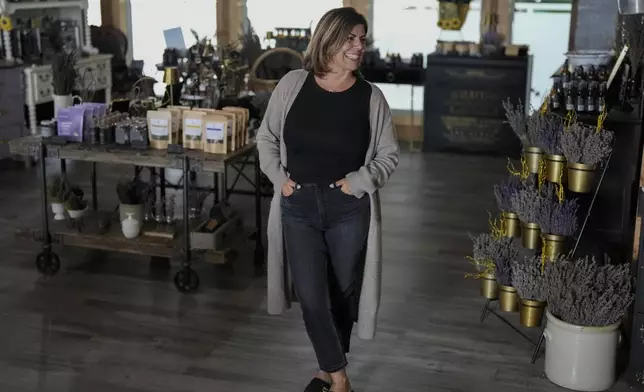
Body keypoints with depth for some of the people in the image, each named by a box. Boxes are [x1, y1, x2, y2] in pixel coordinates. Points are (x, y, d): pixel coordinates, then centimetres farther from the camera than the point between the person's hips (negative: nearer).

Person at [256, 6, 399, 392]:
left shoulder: (371, 97, -5)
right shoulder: (293, 85, -2)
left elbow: (388, 155, 2)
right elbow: (267, 137, 9)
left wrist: (357, 182, -12)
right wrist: (279, 177, -3)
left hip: (349, 209, 0)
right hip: (298, 206, 1)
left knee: (342, 293, 11)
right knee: (311, 297, -1)